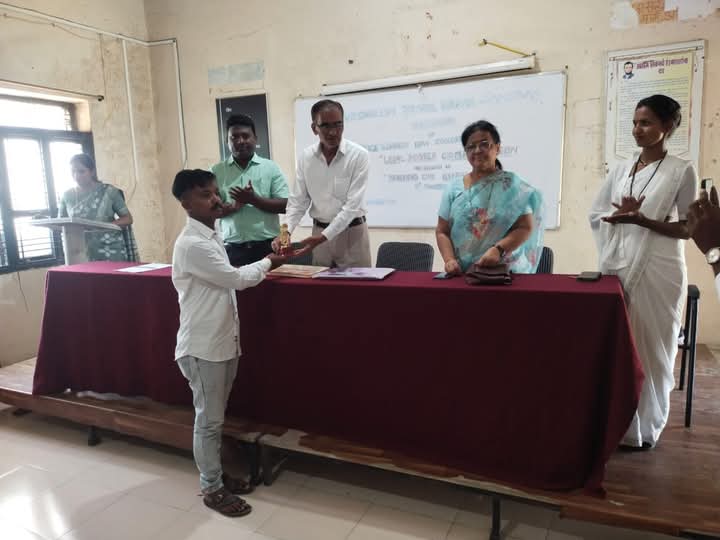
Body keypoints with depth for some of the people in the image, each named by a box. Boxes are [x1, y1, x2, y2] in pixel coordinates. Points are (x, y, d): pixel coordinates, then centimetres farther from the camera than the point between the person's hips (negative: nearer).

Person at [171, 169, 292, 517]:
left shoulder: (210, 236, 10)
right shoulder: (191, 244, -20)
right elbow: (236, 279, -18)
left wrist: (261, 271, 3)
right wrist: (267, 263, -4)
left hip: (223, 341, 9)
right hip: (203, 346, -9)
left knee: (215, 418, 20)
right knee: (208, 420, 6)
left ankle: (215, 474, 36)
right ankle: (212, 489, 22)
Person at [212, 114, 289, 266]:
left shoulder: (270, 167, 3)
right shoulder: (216, 171, 6)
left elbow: (285, 205, -3)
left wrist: (253, 199, -15)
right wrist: (233, 206, -15)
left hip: (267, 246, 0)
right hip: (232, 248, 1)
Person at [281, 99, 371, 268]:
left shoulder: (358, 155, -14)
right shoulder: (305, 157, -2)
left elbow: (353, 204, -19)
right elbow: (298, 201, 2)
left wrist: (324, 236, -25)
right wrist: (285, 232, -14)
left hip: (351, 231, -3)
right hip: (319, 232, 3)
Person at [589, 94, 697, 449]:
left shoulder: (682, 171, -2)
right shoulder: (621, 169, 11)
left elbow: (687, 228, -4)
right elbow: (596, 213, 12)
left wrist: (642, 220, -19)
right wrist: (619, 214, -10)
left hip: (657, 271, -4)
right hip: (617, 267, 4)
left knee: (649, 349, 2)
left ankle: (643, 429, 17)